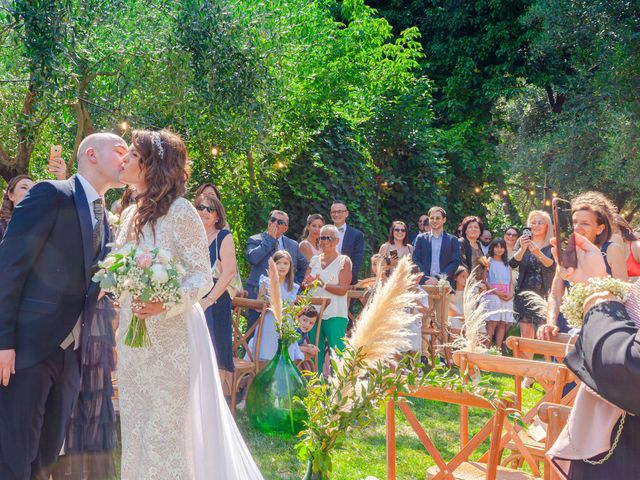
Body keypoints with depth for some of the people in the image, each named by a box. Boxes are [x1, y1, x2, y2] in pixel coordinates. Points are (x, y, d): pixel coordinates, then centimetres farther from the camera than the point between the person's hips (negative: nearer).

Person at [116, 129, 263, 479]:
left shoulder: (179, 211, -9)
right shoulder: (130, 215, 12)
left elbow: (202, 276, -11)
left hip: (171, 338, -7)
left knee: (164, 436, -3)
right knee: (135, 435, 10)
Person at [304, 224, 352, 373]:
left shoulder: (344, 261, 0)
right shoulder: (315, 260, 15)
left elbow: (343, 289, -9)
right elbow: (305, 283, 13)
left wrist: (322, 284, -21)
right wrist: (310, 283, -11)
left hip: (335, 315, -5)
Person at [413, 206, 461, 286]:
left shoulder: (452, 240, 9)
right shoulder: (421, 238, 12)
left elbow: (455, 263, 1)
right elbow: (416, 261, 5)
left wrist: (438, 279, -11)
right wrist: (426, 279, -11)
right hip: (424, 284, 1)